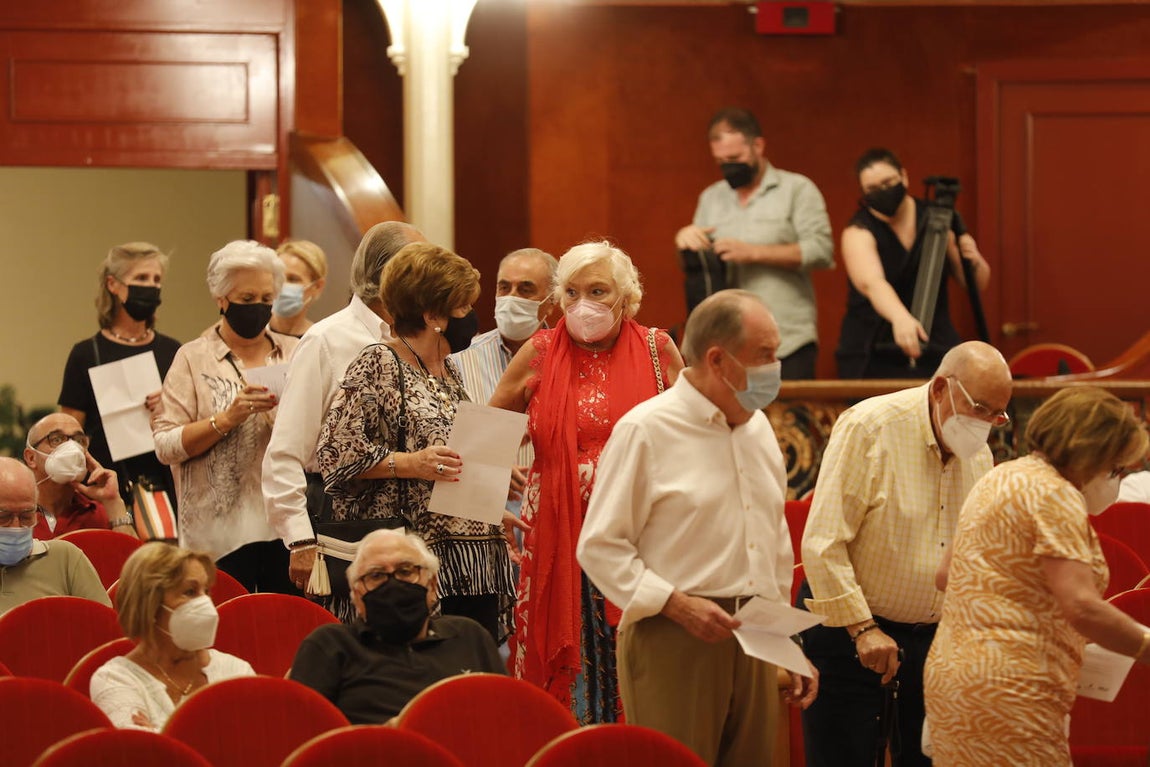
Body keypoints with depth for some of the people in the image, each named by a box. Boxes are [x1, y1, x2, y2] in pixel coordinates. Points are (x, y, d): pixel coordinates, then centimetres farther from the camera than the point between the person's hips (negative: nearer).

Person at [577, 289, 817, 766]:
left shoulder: (758, 427, 17)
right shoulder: (644, 431, -6)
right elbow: (600, 548, -8)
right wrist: (676, 604, -17)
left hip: (753, 643, 7)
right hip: (672, 641, -6)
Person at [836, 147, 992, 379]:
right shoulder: (859, 231, -9)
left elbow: (978, 284, 11)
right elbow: (871, 282, -30)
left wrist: (974, 263, -13)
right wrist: (900, 318, -50)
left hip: (935, 354, 2)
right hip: (872, 358, -2)